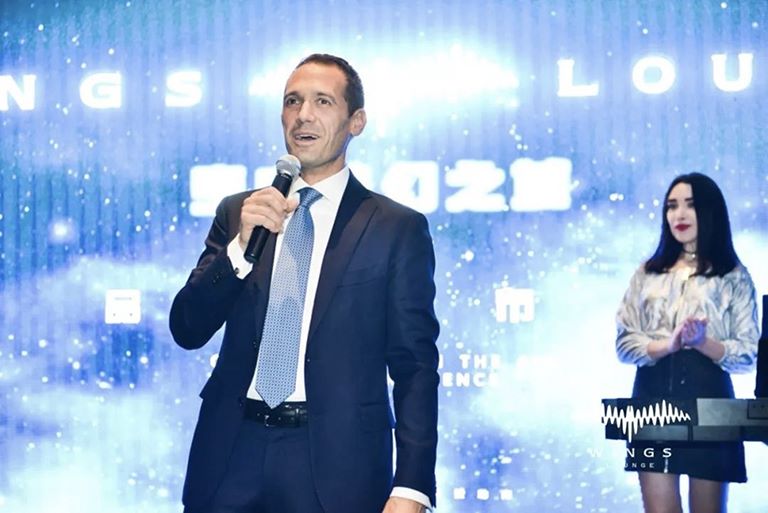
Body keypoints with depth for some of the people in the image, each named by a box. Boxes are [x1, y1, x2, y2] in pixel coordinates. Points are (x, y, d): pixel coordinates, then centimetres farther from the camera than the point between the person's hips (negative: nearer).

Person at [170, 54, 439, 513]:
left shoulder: (397, 229, -1)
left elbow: (416, 367, -4)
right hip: (232, 457, 3)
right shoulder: (237, 213, 8)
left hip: (335, 464, -2)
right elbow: (187, 330, 3)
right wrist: (241, 246, -13)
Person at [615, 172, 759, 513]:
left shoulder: (734, 277, 5)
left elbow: (748, 355, 0)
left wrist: (703, 343, -18)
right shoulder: (648, 274, 12)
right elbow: (624, 343, 5)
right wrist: (668, 344, -14)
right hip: (653, 404, 2)